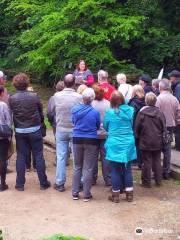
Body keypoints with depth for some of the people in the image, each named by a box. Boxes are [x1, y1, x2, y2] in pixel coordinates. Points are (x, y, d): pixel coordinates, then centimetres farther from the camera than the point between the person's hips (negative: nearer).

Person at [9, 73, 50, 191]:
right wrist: (40, 122, 17)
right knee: (39, 156, 6)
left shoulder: (11, 98, -8)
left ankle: (20, 184, 13)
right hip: (34, 130, -1)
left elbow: (11, 115, 1)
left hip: (19, 131, 1)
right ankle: (43, 183, 12)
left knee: (21, 157, 9)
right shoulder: (34, 96, -10)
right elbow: (41, 112, 0)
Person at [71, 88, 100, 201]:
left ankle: (75, 193, 18)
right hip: (91, 141, -3)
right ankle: (86, 195, 9)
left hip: (77, 140, 3)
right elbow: (98, 127, 2)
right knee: (88, 169, 4)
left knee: (77, 167, 15)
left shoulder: (75, 110, -4)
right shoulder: (95, 112, -12)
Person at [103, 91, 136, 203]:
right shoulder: (130, 110, -3)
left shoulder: (110, 112, -11)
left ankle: (116, 195, 13)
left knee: (115, 170, 6)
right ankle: (129, 194, 17)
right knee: (127, 168, 12)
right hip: (128, 143, 3)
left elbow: (105, 126, 3)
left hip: (114, 144, -3)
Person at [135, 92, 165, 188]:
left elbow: (137, 127, -6)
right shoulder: (159, 112, -5)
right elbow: (163, 127, 0)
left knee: (147, 162, 4)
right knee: (157, 161, 13)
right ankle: (158, 180, 19)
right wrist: (161, 137, 13)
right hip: (158, 142, 2)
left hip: (145, 141, -2)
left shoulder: (142, 112, -11)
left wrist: (138, 137, 8)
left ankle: (147, 182, 9)